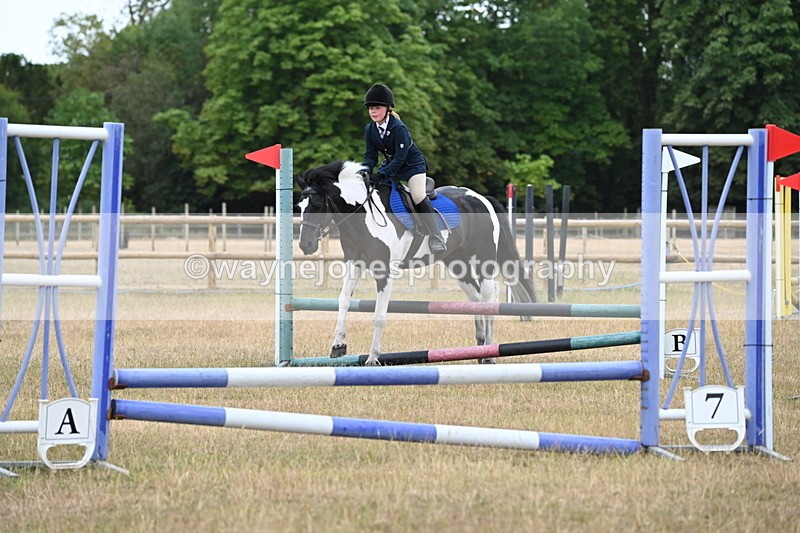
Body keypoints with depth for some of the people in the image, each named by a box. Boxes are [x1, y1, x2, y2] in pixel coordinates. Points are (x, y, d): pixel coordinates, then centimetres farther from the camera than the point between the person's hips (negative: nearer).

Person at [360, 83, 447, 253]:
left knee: (419, 198, -22)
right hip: (391, 164, 7)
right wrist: (366, 169, -28)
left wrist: (382, 173, -37)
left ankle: (436, 240, -19)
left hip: (413, 164, -7)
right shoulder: (370, 129, -6)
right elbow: (371, 155, -6)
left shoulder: (398, 128, -27)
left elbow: (400, 157, -30)